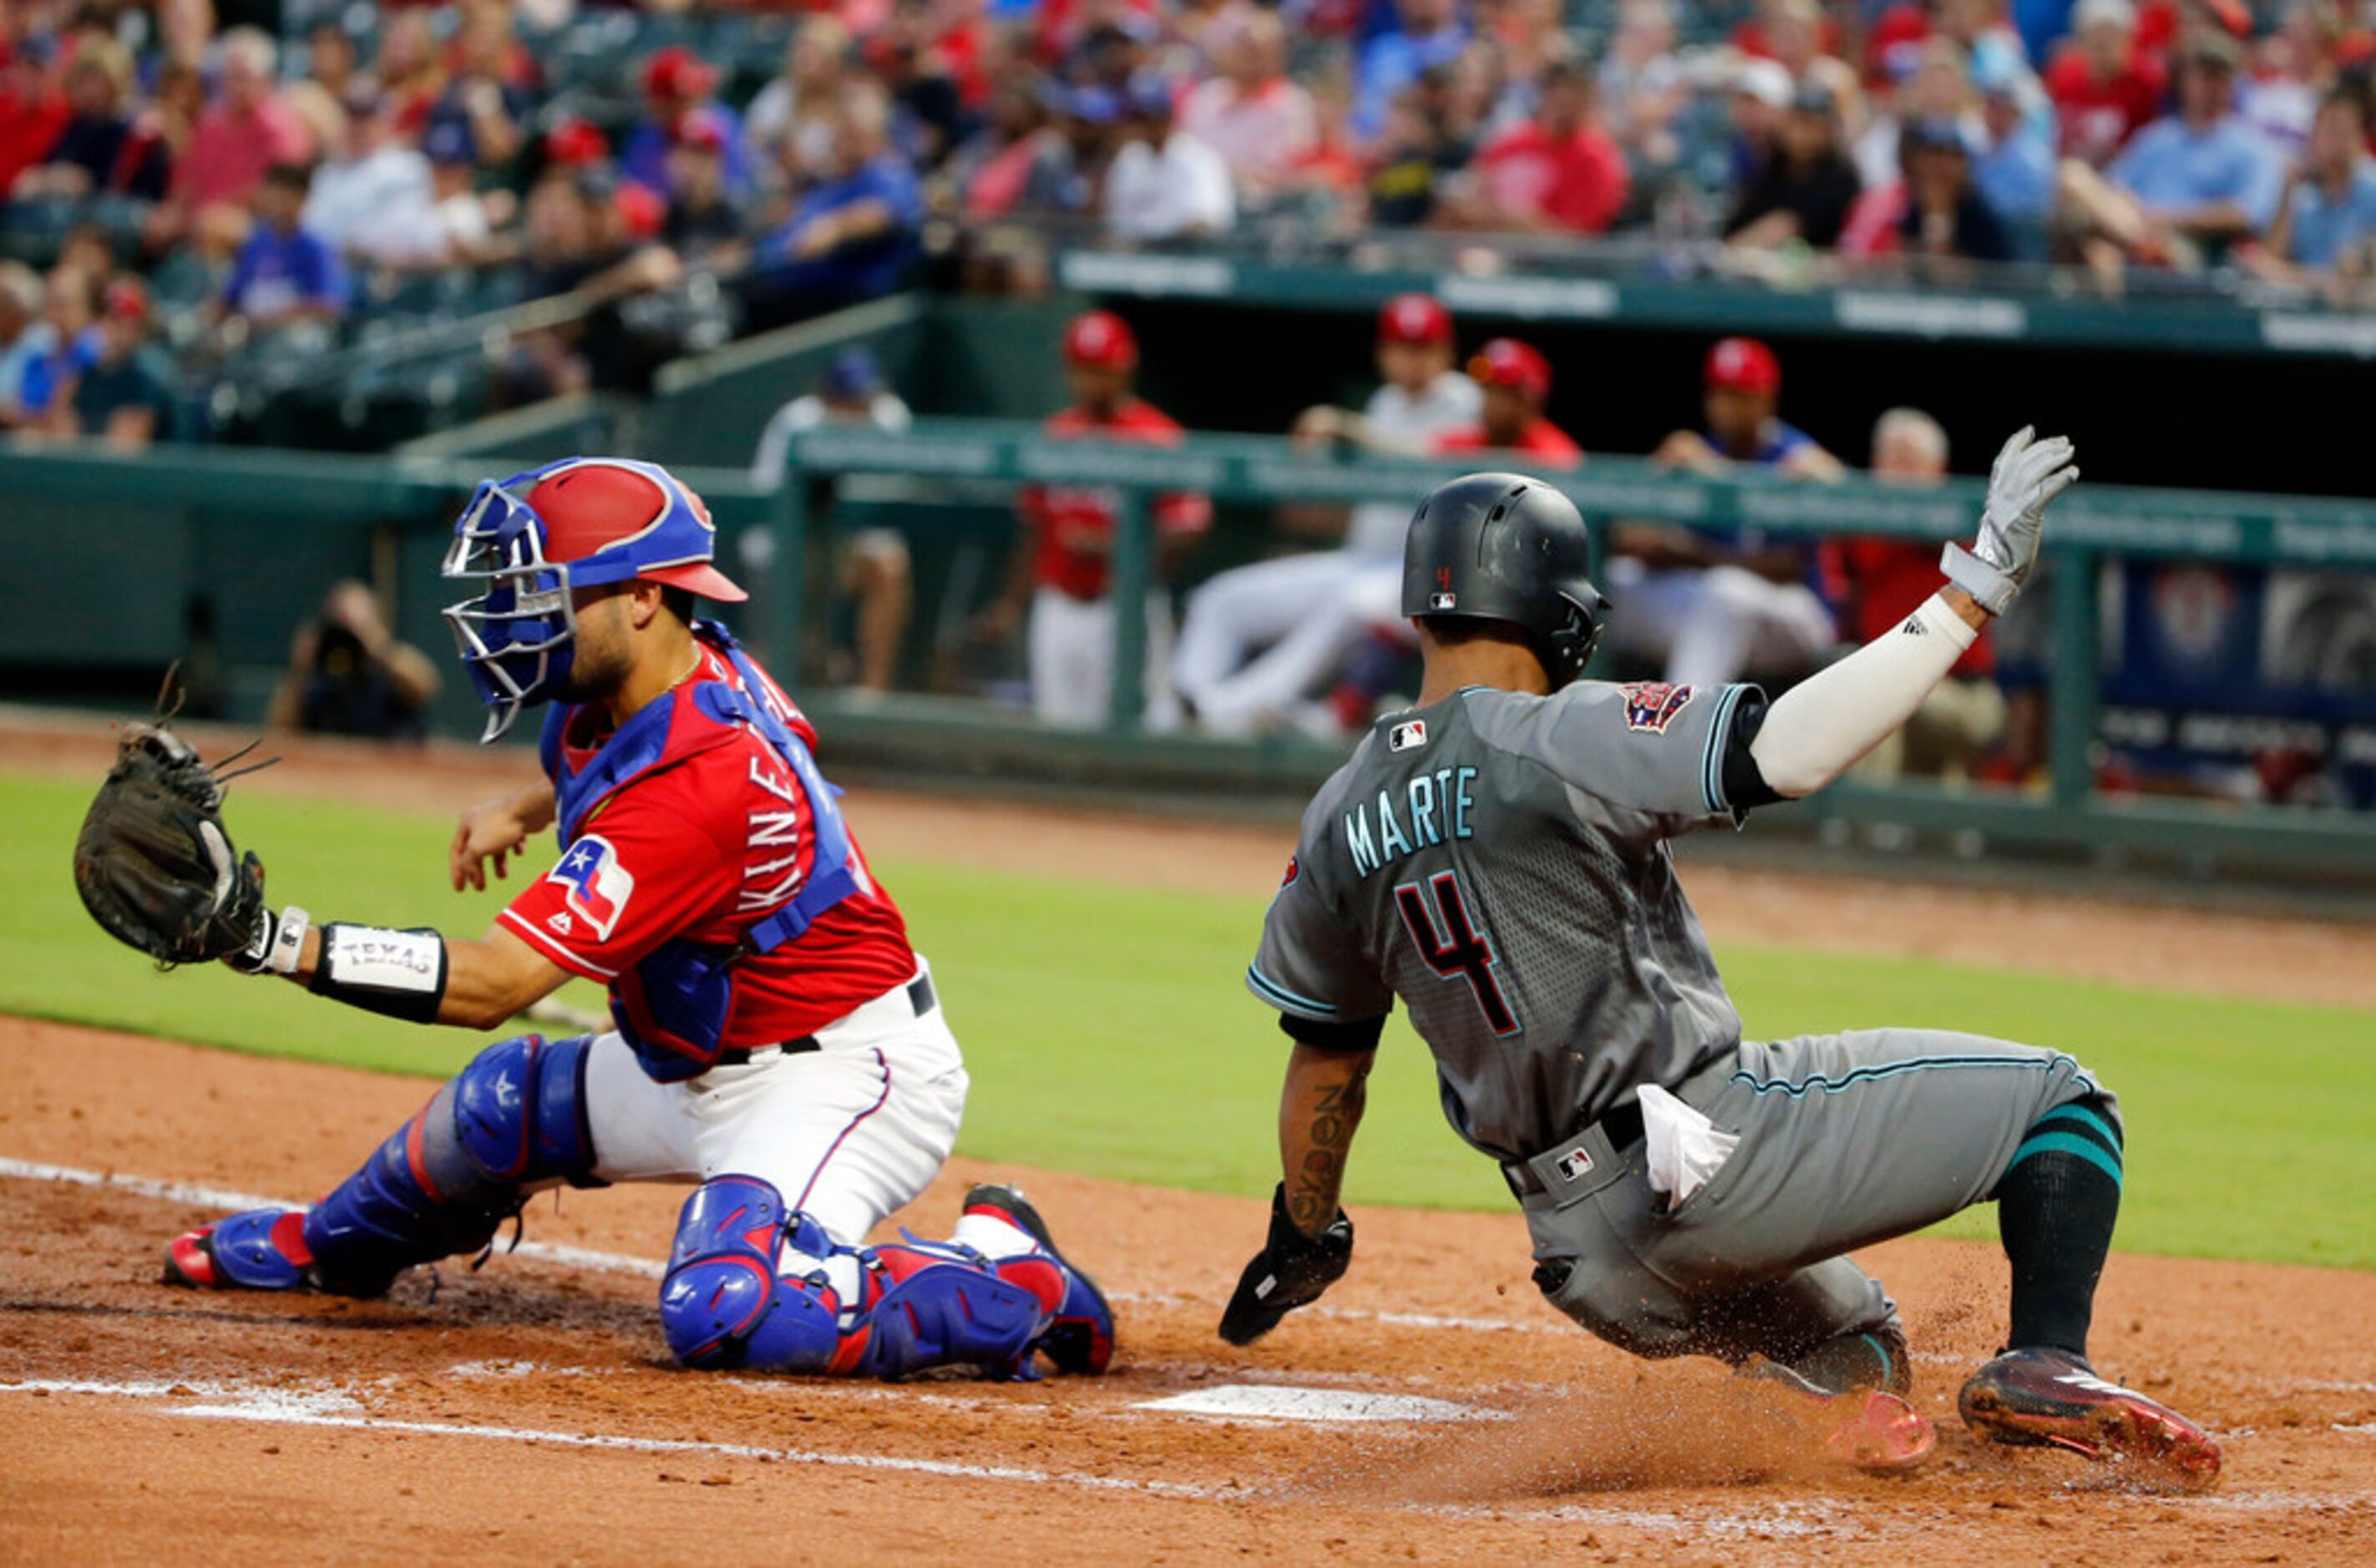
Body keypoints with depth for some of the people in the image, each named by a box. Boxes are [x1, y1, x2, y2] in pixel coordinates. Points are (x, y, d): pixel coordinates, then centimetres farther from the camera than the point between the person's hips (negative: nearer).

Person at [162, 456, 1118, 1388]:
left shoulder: (691, 786, -32)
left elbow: (489, 983, -35)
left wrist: (277, 943, -39)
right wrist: (528, 805, 18)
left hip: (842, 1080, -11)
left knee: (719, 1314, -31)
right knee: (499, 1104, 22)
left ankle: (1007, 1285, -12)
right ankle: (333, 1246, 53)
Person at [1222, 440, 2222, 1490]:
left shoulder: (1338, 822, 8)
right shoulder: (1559, 741, -12)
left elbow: (1323, 1053, 16)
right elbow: (1793, 748, -24)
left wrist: (1304, 1237, 31)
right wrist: (1970, 591, -21)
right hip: (1716, 1152, -7)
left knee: (1843, 1343, 34)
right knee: (2055, 1097, 3)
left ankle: (1838, 1388, 3)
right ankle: (2045, 1363, -17)